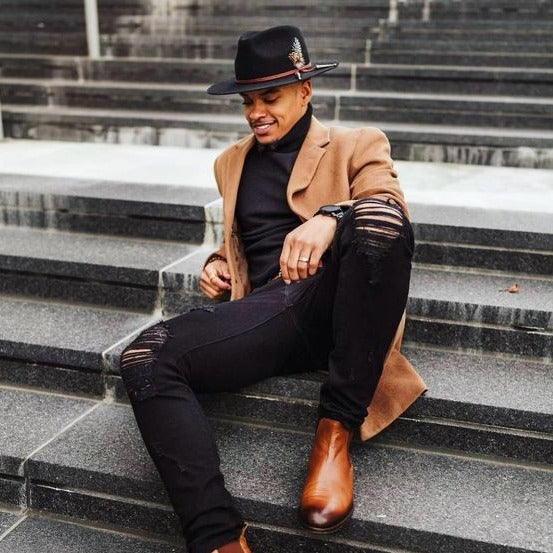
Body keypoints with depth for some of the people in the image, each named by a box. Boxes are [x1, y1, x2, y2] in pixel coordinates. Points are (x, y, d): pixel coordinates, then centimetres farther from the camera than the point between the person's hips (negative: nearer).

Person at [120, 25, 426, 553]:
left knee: (380, 223, -35)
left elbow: (389, 208, -7)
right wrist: (216, 266, 11)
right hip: (266, 308, 3)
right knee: (145, 358, -23)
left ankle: (335, 430, -24)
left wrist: (330, 217, -30)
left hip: (333, 302, -3)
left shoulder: (357, 146, 14)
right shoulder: (232, 162, 27)